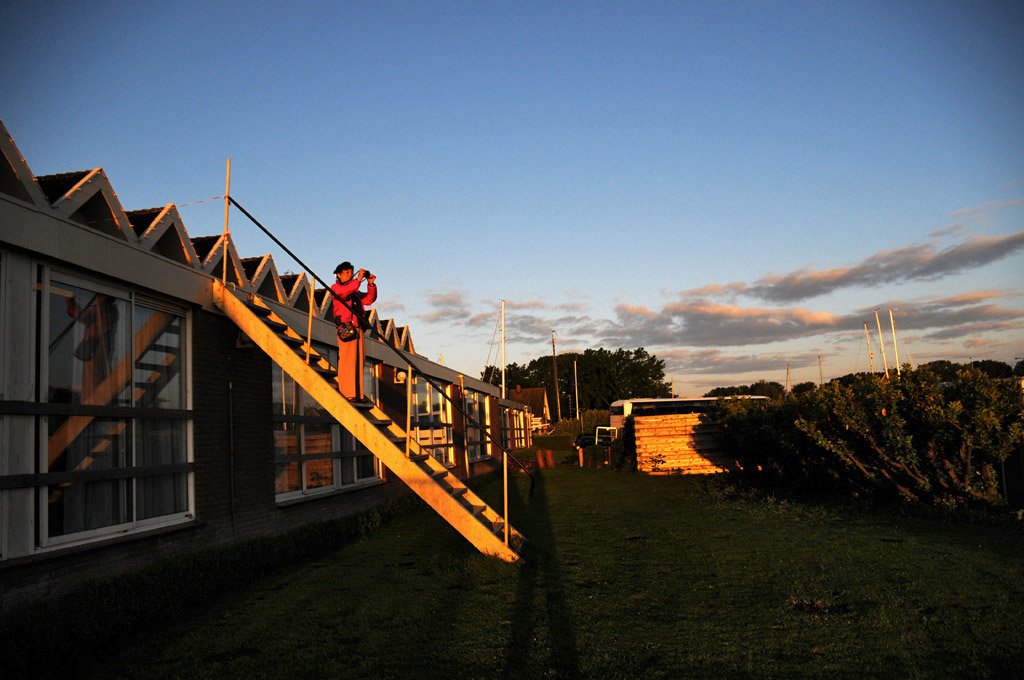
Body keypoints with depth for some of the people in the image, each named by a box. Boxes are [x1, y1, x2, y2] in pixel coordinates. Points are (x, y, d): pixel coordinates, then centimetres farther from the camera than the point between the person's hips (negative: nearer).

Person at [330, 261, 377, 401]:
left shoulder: (355, 291, 27)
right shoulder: (336, 287, 7)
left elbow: (369, 299, 18)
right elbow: (344, 292, -16)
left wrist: (371, 284, 6)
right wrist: (358, 280, -19)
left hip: (357, 329, 7)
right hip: (346, 328, -7)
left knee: (359, 360, 3)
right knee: (347, 360, -13)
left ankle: (357, 394, 4)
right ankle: (346, 393, -15)